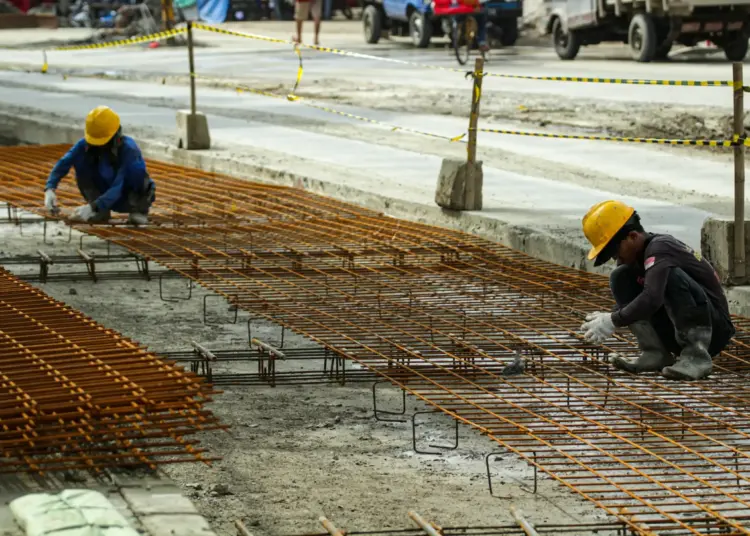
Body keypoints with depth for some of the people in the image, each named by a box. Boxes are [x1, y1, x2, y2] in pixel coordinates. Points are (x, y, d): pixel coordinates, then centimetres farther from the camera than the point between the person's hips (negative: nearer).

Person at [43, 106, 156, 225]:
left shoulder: (128, 148, -30)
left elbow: (118, 187, -37)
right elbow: (63, 163, -21)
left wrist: (92, 207, -45)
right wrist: (50, 189, -37)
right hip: (108, 196, 4)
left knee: (136, 167, -35)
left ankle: (140, 210, -11)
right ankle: (100, 212, -10)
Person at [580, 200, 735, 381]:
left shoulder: (660, 248, -21)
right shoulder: (636, 256, 6)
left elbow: (652, 298, -35)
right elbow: (628, 302, 13)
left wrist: (613, 321, -26)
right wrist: (608, 318, -8)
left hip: (715, 328, -8)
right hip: (676, 333, 9)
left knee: (672, 276, -34)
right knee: (620, 278, 1)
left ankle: (697, 356, -25)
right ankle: (655, 353, -4)